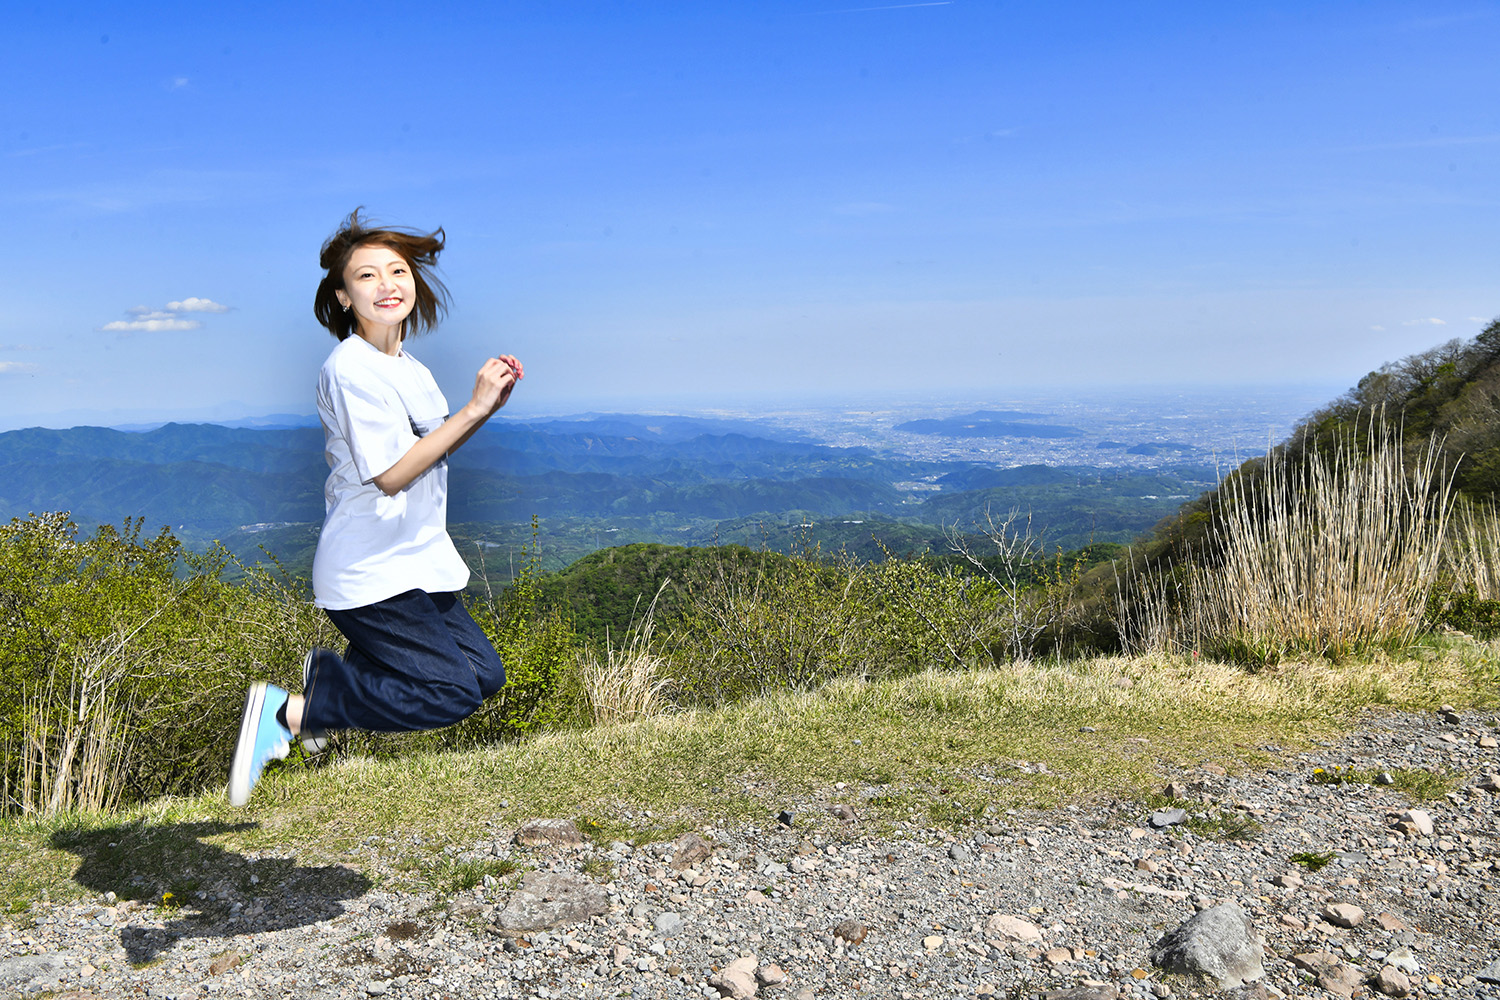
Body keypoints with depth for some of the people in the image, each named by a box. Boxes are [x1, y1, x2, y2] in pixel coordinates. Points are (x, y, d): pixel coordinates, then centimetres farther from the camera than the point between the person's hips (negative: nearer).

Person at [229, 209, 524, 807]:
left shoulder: (410, 370, 11)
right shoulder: (350, 368, -17)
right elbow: (390, 473, -22)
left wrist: (488, 405, 4)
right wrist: (473, 408, -21)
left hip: (413, 562, 9)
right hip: (371, 573, -9)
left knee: (484, 672, 12)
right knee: (452, 692, -13)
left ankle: (327, 672, 23)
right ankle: (288, 711, -6)